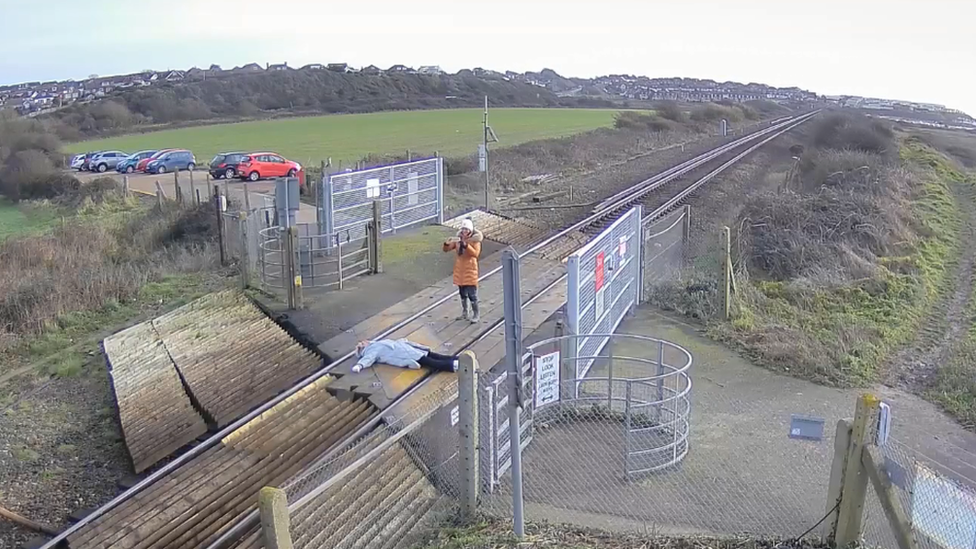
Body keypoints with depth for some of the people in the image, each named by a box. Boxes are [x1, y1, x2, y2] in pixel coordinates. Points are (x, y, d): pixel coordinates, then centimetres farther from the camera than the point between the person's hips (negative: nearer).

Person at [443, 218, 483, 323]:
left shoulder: (475, 239, -10)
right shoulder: (458, 238, 3)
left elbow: (476, 253, -25)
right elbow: (446, 249, 3)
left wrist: (466, 245, -34)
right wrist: (447, 243, -19)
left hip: (470, 269, -5)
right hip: (459, 268, 5)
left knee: (472, 294, -5)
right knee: (462, 293, 16)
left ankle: (476, 315, 8)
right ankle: (464, 313, 29)